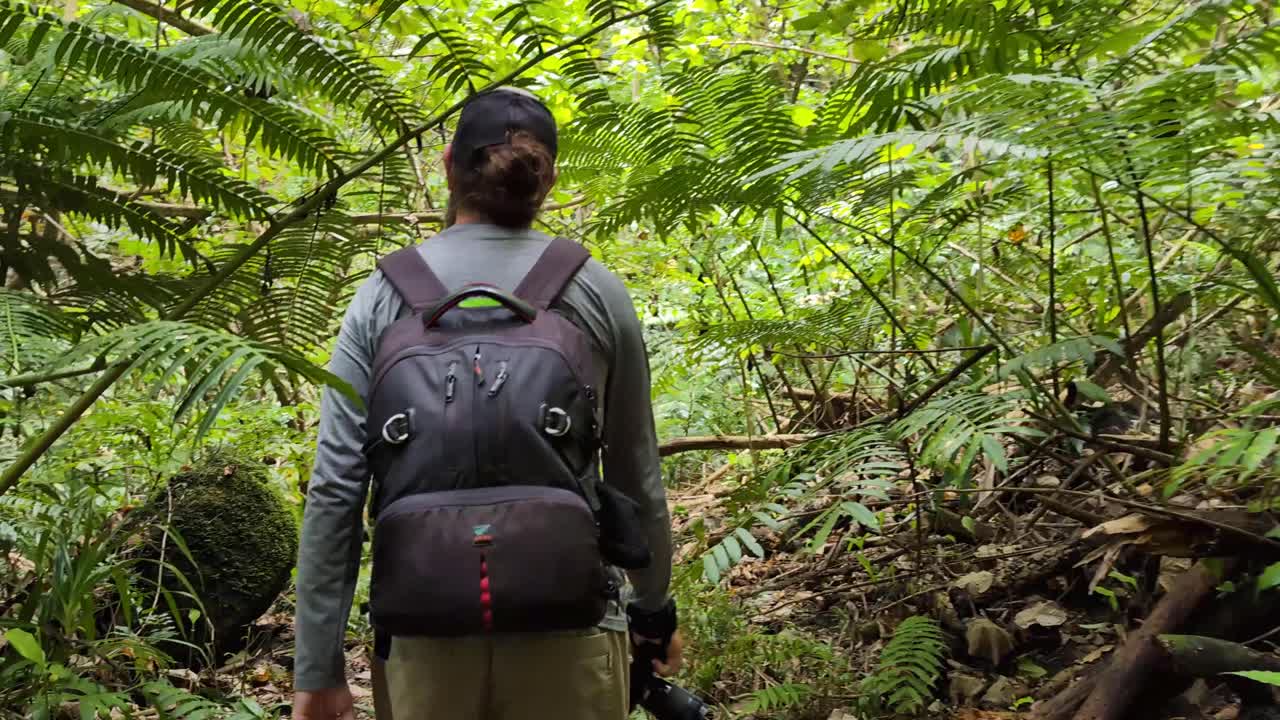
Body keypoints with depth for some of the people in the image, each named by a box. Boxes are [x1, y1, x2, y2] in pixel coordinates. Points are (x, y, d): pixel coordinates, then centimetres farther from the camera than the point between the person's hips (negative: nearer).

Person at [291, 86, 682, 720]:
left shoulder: (384, 294, 0)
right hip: (568, 621, 0)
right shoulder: (596, 292, 0)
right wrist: (655, 610, 20)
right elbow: (636, 476, 6)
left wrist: (318, 667, 1)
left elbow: (335, 488, -4)